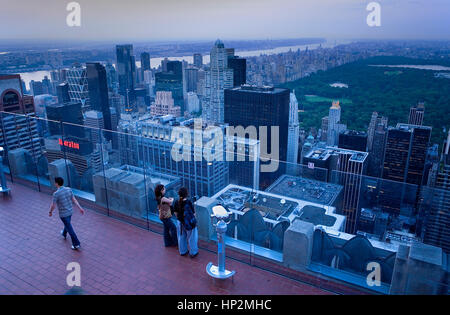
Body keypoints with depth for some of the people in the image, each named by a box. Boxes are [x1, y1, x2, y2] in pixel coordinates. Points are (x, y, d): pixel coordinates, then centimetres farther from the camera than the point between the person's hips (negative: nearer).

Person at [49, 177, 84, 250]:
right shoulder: (69, 189, -7)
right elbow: (74, 199, -2)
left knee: (69, 228, 2)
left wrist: (50, 212, 3)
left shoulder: (56, 194, -23)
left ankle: (76, 244, 7)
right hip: (70, 211, 7)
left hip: (63, 214, -6)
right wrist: (80, 208, 1)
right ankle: (64, 234, 61)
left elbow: (53, 205, -15)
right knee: (67, 223, 32)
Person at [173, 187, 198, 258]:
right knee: (191, 238, 14)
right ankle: (193, 253, 28)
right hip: (189, 223, -4)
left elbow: (176, 213, 1)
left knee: (182, 237, 22)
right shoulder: (188, 202, -23)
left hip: (180, 222, 4)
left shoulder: (177, 202, -11)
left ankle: (183, 251, 39)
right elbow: (193, 213, -15)